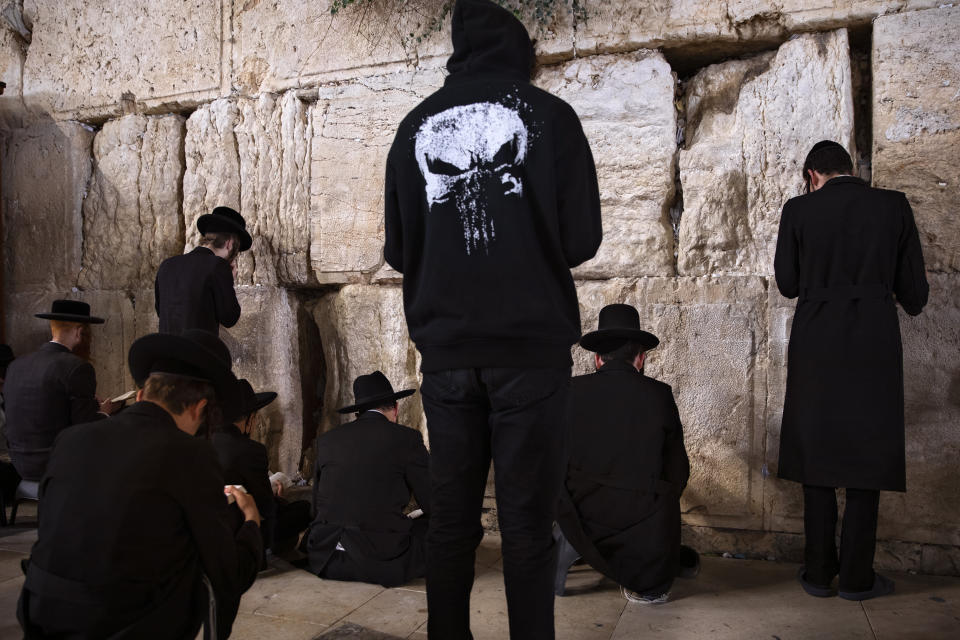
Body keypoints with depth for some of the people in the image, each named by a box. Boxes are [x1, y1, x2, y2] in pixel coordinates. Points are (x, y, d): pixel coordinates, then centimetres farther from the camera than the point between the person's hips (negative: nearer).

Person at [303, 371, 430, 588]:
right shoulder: (406, 438, -4)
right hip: (382, 560, -5)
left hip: (325, 558, 5)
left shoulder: (327, 439, 8)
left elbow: (317, 506, 14)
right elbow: (432, 504, 1)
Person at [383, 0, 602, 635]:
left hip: (446, 351, 3)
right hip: (531, 348, -2)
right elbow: (582, 238, -2)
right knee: (527, 522, 4)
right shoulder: (547, 113, 0)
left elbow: (398, 249, 10)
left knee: (452, 516, 12)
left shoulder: (416, 124, 8)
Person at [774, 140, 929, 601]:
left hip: (817, 344, 0)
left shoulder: (799, 210, -1)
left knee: (817, 453, 10)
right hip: (874, 343, 0)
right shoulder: (893, 206, 1)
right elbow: (913, 286, 4)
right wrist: (911, 304, 27)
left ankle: (819, 571, 15)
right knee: (867, 455, 8)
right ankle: (856, 577, 13)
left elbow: (787, 283, 3)